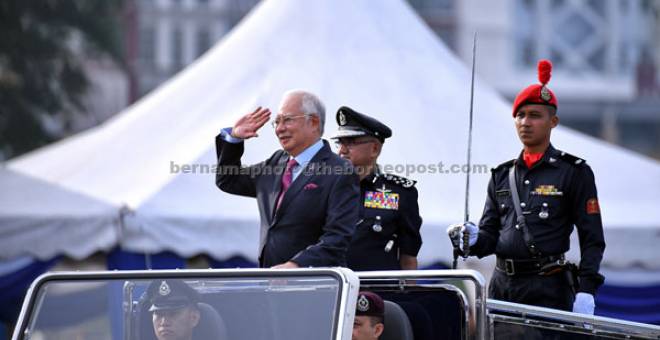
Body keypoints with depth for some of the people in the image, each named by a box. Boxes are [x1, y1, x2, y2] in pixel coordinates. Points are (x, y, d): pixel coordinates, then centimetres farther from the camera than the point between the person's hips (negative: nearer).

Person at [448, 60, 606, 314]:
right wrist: (473, 239, -8)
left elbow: (592, 240, -3)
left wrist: (585, 291, -13)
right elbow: (490, 234, 16)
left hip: (548, 290, -5)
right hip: (502, 285, 5)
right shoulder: (502, 176, 15)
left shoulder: (575, 173, 0)